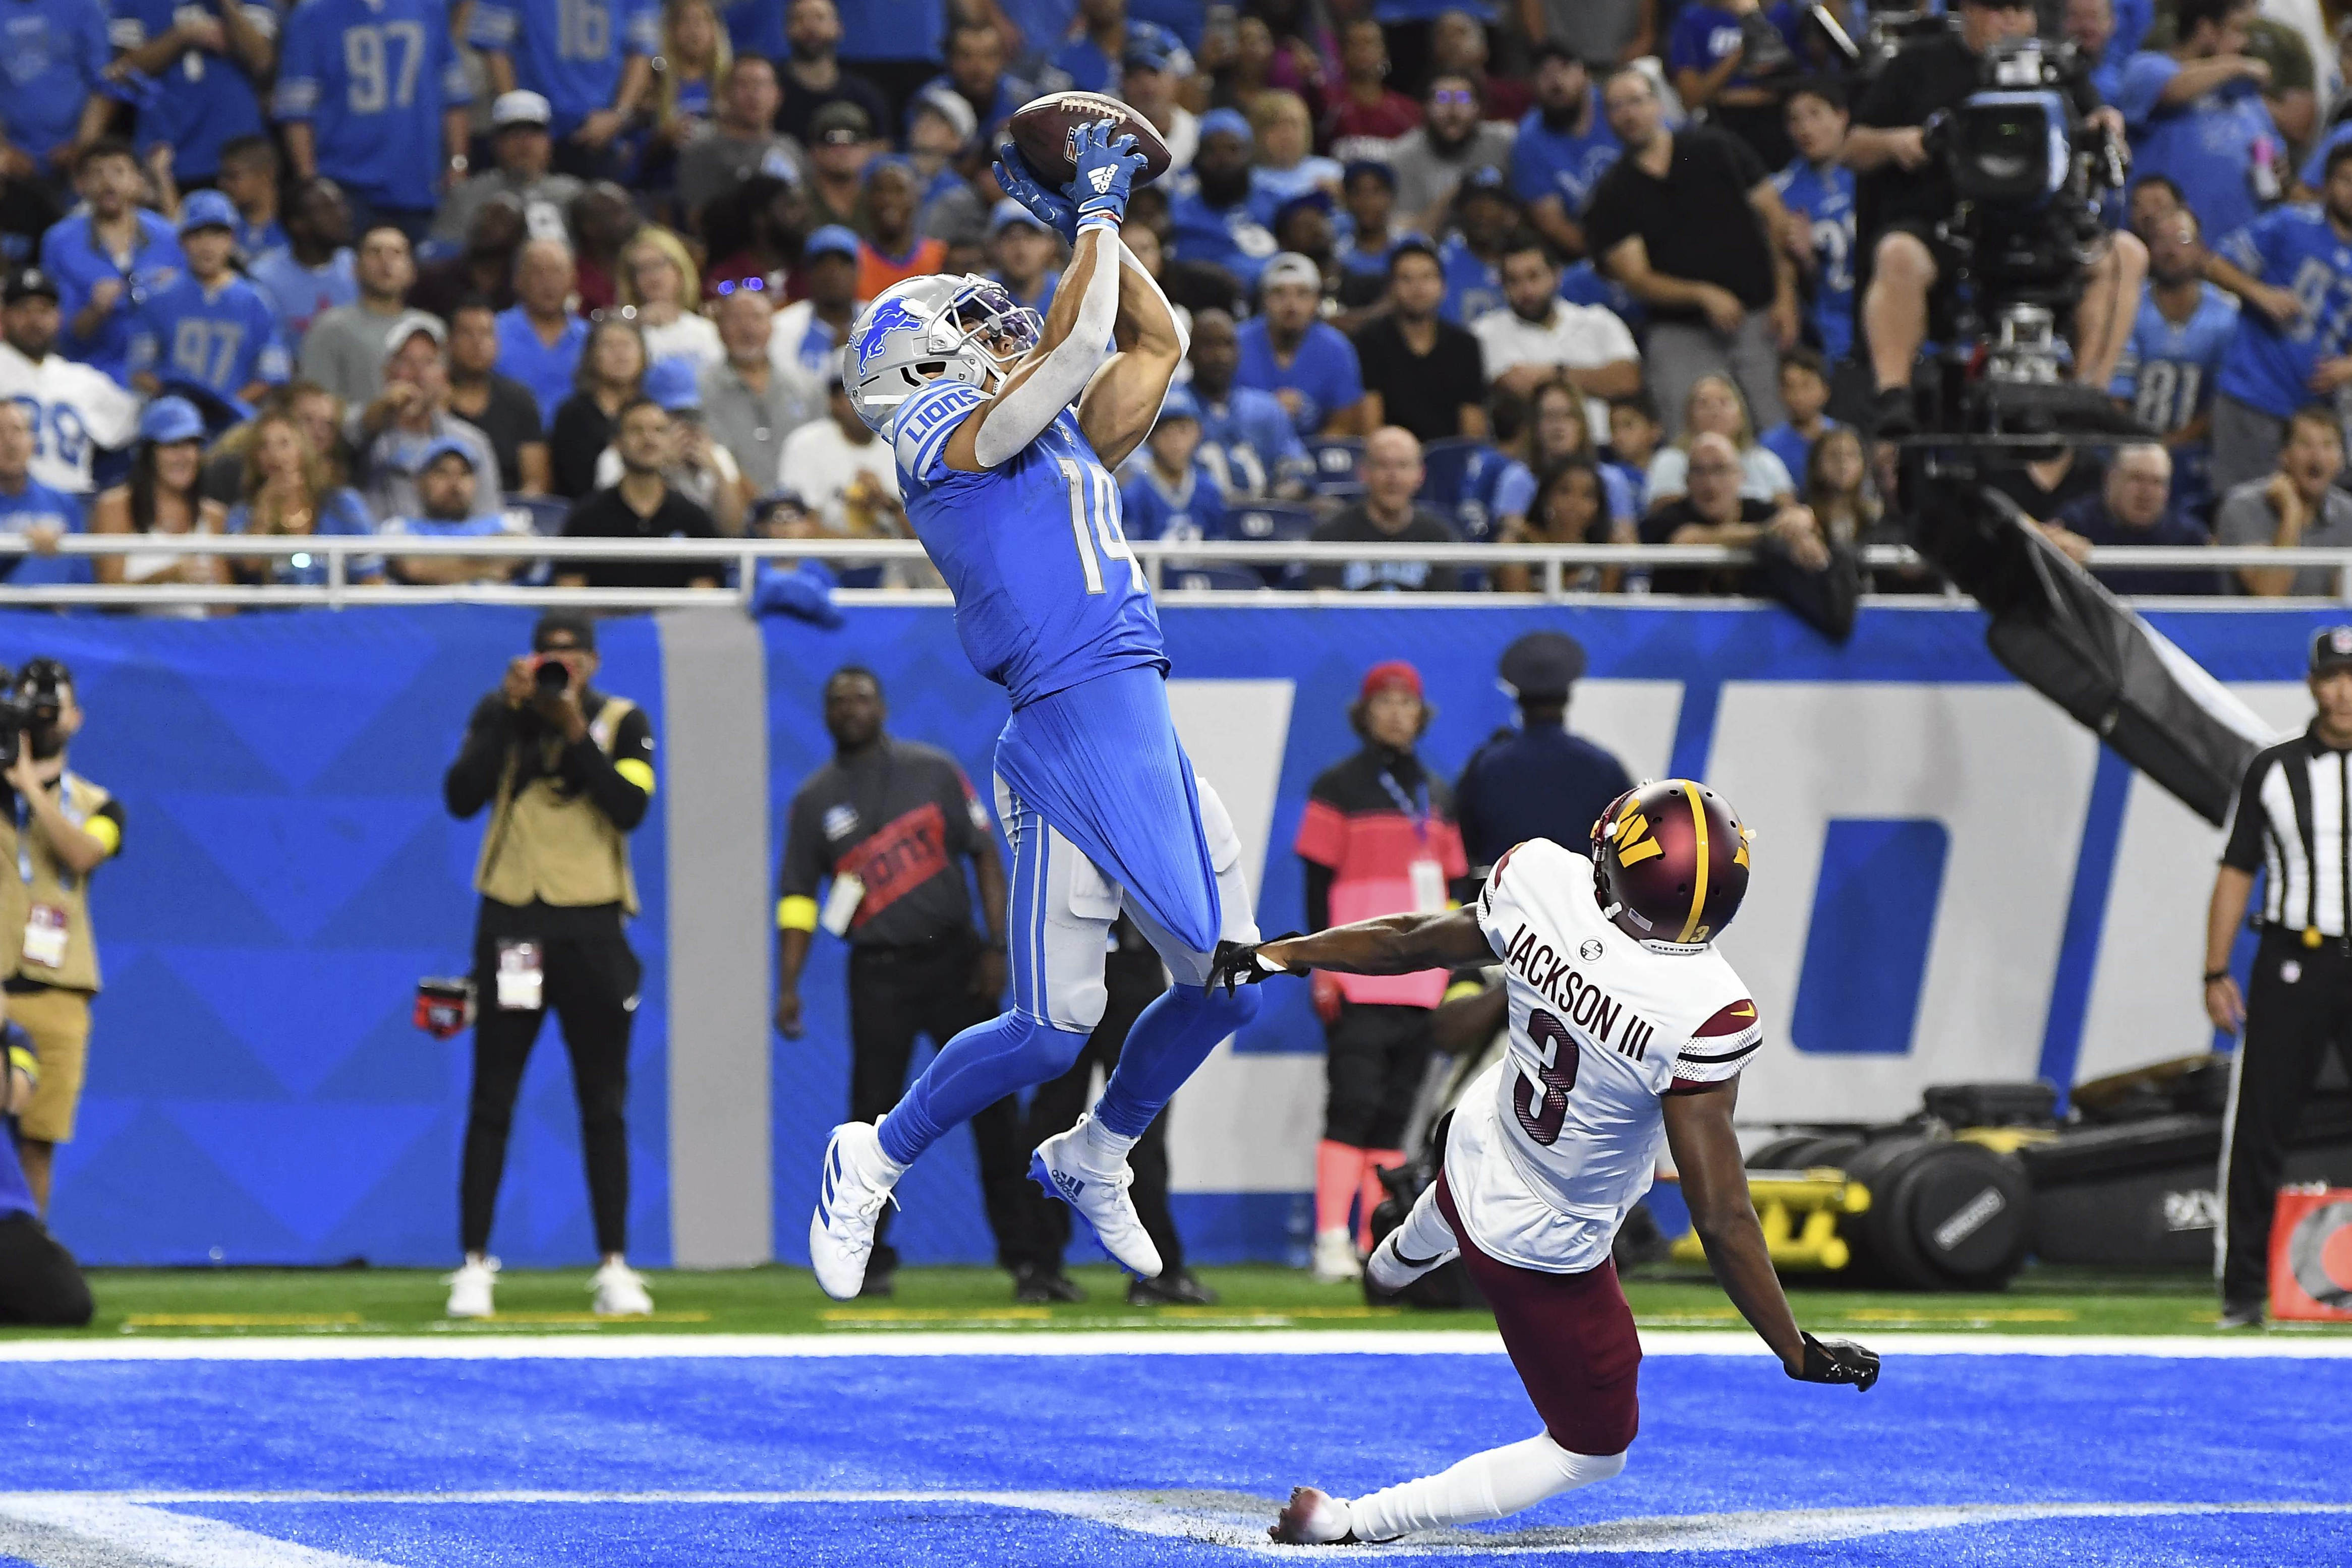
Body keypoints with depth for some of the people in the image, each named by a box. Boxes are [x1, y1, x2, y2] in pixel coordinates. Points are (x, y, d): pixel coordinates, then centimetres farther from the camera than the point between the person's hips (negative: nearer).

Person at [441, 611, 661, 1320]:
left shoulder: (622, 722, 5)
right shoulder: (500, 714, 6)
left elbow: (631, 808, -10)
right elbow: (461, 797, -8)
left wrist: (575, 732, -15)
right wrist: (510, 715, -13)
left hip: (592, 928, 0)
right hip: (511, 922, 0)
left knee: (604, 1106, 2)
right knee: (492, 1102, -1)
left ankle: (615, 1267, 5)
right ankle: (474, 1266, 1)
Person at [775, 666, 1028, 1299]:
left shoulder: (933, 771, 4)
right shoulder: (815, 800, 6)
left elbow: (985, 857, 3)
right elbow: (798, 898, 5)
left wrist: (996, 949, -7)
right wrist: (788, 987, -5)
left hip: (952, 960, 0)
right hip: (877, 973, 0)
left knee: (993, 1105, -1)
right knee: (873, 1114, -2)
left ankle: (1022, 1250, 5)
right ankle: (871, 1259, 6)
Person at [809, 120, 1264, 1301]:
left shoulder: (1062, 444, 21)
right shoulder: (945, 435, -4)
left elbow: (1154, 343, 27)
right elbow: (1078, 338, -12)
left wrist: (1095, 226, 21)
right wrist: (1095, 215, 2)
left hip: (1150, 738, 9)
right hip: (1067, 738, -9)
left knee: (1223, 981, 9)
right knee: (1054, 1028, -9)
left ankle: (1092, 1159, 30)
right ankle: (873, 1161, 11)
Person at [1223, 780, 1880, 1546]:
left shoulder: (1541, 880, -25)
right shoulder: (1705, 1014, -39)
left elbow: (1411, 943, -4)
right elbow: (1720, 1218, -32)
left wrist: (1286, 954, 16)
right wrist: (1797, 1351, -19)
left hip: (1481, 1142, 6)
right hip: (1547, 1253, -6)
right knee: (1593, 1450, 19)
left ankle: (1401, 1256, 77)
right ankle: (1351, 1523, 21)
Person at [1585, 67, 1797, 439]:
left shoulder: (1716, 150, 7)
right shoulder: (1613, 195, 5)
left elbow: (1776, 220, 7)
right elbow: (1636, 279, 0)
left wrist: (1785, 298, -4)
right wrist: (1703, 296, -15)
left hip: (1758, 319, 1)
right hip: (1680, 334, 0)